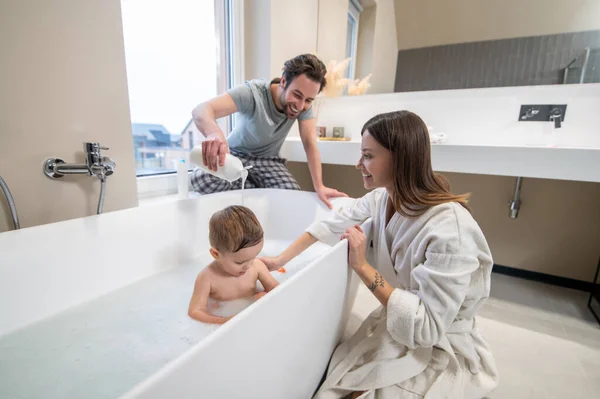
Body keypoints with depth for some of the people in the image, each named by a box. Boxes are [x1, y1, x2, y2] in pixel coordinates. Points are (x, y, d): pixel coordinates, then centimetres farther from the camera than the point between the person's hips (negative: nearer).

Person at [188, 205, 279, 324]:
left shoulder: (257, 266, -10)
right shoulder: (207, 277, -19)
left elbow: (276, 288, 0)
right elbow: (195, 311, -17)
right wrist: (225, 321, -32)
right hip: (224, 318, -2)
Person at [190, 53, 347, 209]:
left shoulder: (304, 104, -17)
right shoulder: (253, 92, -30)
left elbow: (310, 143, -20)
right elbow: (201, 110, -41)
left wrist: (319, 187, -34)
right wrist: (214, 133, -66)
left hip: (268, 160, 2)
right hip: (236, 155, -1)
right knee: (201, 179, -30)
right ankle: (260, 189, -6)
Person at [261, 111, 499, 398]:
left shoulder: (449, 228, -32)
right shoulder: (382, 197, -10)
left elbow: (428, 326, -30)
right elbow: (330, 225, 1)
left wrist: (362, 267, -28)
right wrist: (279, 260, 2)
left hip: (440, 350, -5)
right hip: (395, 324, 5)